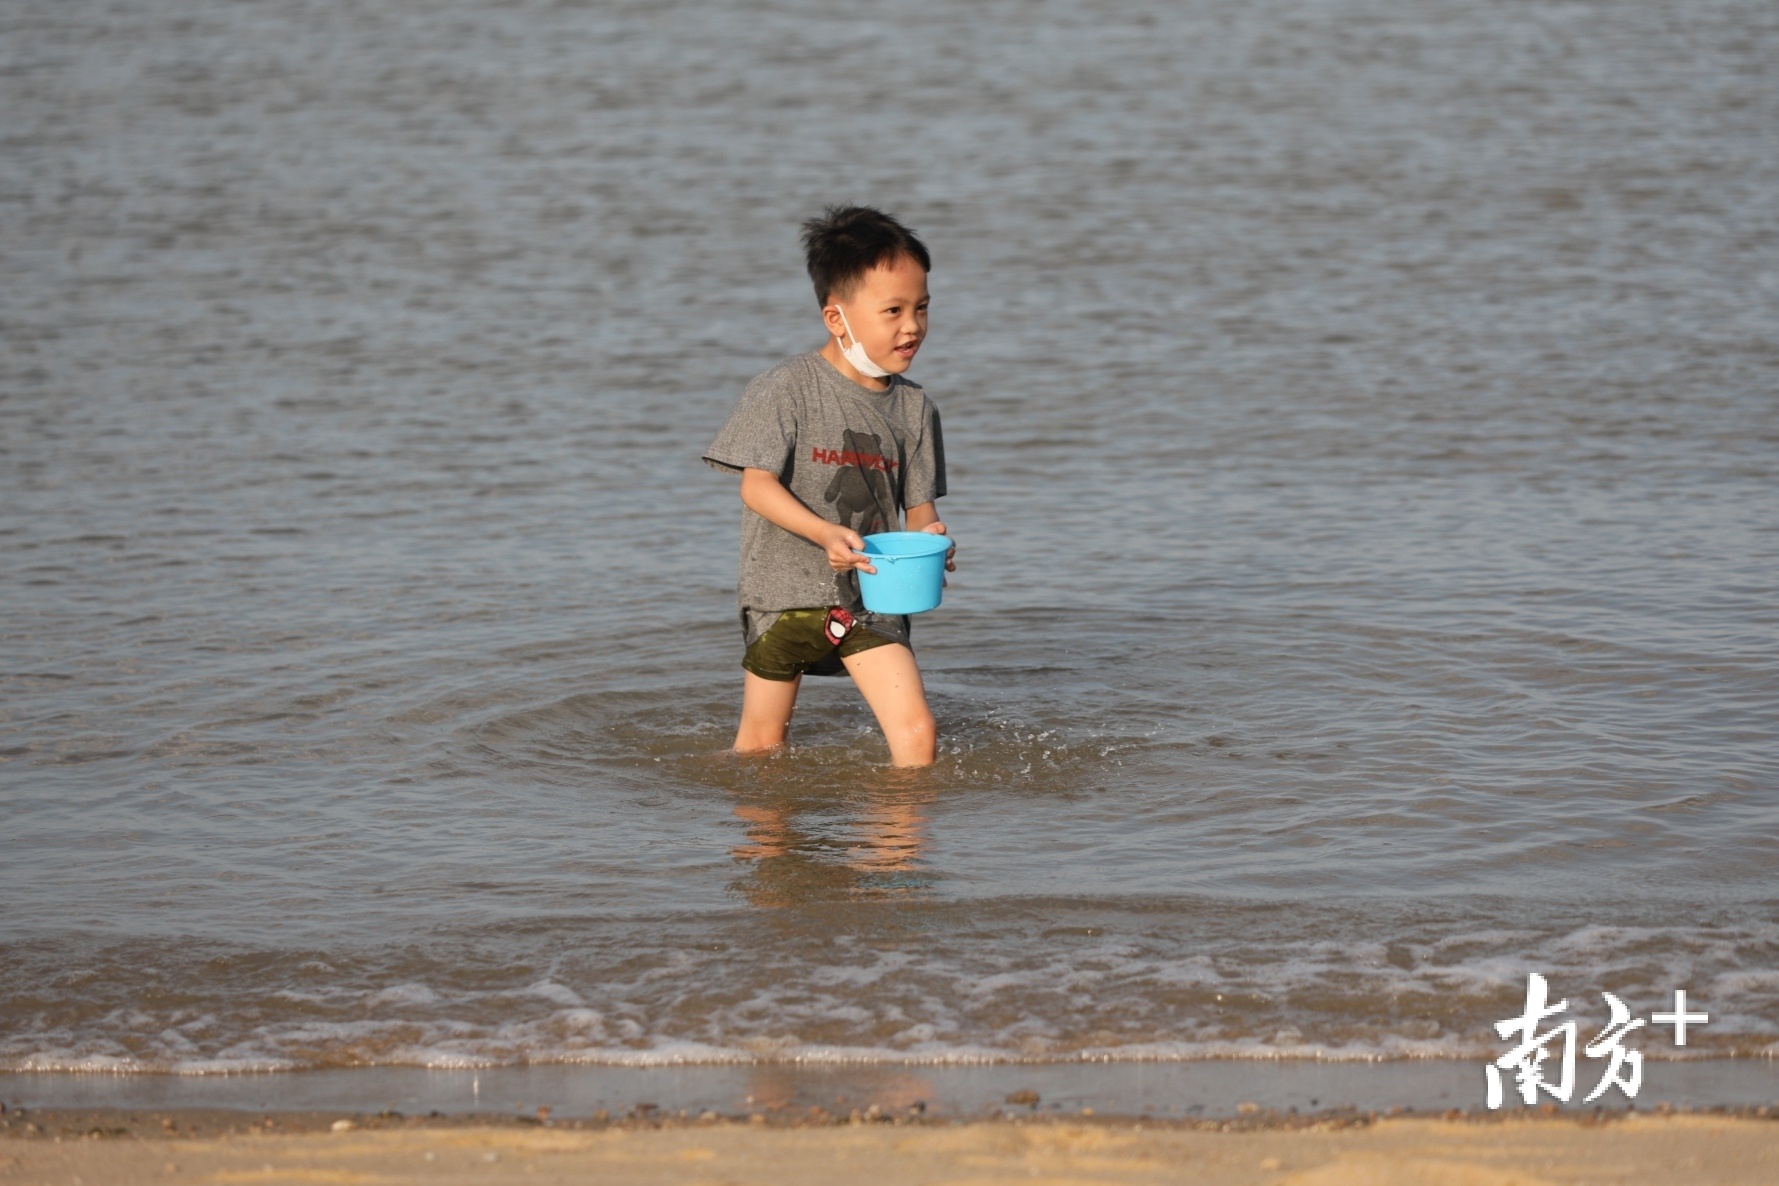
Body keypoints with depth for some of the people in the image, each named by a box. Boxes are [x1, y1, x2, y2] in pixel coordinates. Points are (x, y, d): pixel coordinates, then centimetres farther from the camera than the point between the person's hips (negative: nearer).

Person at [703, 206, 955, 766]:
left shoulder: (913, 406, 3)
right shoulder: (786, 389, -12)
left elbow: (917, 504, 8)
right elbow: (756, 485, -17)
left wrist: (929, 536, -16)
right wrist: (826, 533, -31)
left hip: (871, 596, 3)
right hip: (784, 590, -3)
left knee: (917, 733, -11)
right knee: (762, 745, 11)